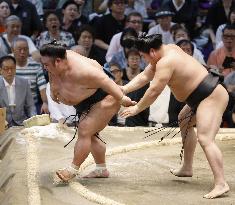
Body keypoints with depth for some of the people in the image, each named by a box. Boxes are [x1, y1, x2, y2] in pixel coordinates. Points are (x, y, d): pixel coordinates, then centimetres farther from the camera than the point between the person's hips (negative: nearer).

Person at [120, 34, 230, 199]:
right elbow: (145, 76, 11)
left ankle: (221, 184, -32)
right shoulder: (167, 50, 8)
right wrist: (124, 89, 3)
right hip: (204, 96, 12)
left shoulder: (166, 62, -23)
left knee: (205, 139, -23)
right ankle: (187, 168, 36)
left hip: (212, 97, -12)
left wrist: (137, 108, -10)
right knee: (184, 121, 30)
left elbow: (154, 91, -22)